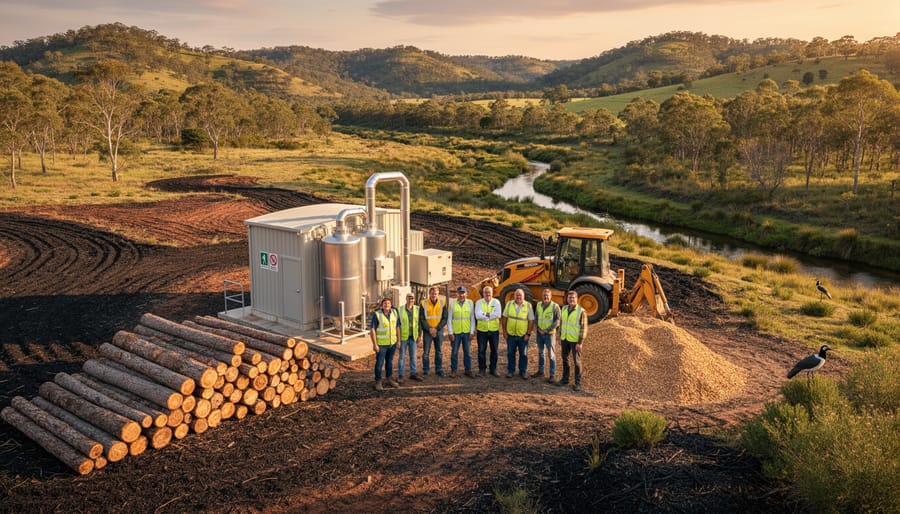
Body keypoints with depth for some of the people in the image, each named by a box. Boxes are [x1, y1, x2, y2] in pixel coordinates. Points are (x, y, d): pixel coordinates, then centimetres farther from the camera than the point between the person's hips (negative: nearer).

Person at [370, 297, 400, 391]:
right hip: (381, 344, -4)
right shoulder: (376, 314, -14)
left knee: (390, 361, 17)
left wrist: (399, 341, 6)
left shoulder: (394, 313, 0)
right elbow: (372, 330, -14)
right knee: (379, 363, 0)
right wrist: (374, 344, -16)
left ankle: (389, 379, 31)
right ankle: (378, 382, 11)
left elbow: (397, 327, 7)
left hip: (392, 343, 5)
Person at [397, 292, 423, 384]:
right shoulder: (401, 309, -9)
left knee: (413, 356, 12)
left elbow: (419, 322, 6)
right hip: (403, 337, -3)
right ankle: (400, 375, 8)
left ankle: (412, 374, 23)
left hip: (413, 337, 3)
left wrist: (420, 335, 4)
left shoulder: (417, 309, 0)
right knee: (402, 356, 1)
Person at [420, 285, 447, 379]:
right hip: (427, 331, -1)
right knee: (426, 352, -2)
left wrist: (436, 329, -11)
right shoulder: (423, 303, -3)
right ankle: (425, 371, 5)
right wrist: (429, 329, -13)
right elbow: (421, 319, -3)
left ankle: (439, 369, 19)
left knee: (438, 351, 9)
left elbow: (444, 319, 0)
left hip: (439, 331, 2)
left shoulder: (442, 303, 1)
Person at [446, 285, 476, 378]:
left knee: (467, 352, 5)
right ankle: (453, 370, 13)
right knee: (454, 352, 4)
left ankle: (468, 370, 14)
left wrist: (472, 332, 0)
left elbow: (472, 318, 5)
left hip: (467, 332, 1)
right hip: (455, 332, -1)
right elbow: (449, 319, 1)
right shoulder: (452, 303, 0)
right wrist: (450, 332, -4)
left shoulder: (470, 303, 3)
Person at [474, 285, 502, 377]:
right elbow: (478, 315, -15)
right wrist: (491, 315, -14)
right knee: (481, 350, 2)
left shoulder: (496, 302, 1)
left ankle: (493, 369, 20)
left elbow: (498, 314, -14)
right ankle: (482, 369, 12)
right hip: (482, 330, -1)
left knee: (494, 350, 8)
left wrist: (485, 314, -15)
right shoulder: (479, 302, 0)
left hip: (494, 330, 1)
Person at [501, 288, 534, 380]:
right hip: (510, 334, 2)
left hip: (523, 335, -1)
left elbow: (531, 321, -5)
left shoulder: (528, 306, -6)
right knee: (510, 353, 10)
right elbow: (504, 318, 3)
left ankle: (523, 371, 19)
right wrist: (504, 331, 0)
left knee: (523, 354, 7)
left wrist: (528, 334, -9)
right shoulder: (509, 304, -1)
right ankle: (510, 371, 22)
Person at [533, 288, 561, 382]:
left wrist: (546, 330, -16)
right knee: (540, 352, 16)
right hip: (539, 333, 5)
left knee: (551, 355, 0)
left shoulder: (555, 306, -12)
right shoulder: (539, 305, 4)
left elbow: (557, 321, -13)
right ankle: (540, 371, 29)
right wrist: (536, 327, -3)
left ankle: (552, 375, 7)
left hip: (549, 334, -5)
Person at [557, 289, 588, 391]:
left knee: (576, 361, 1)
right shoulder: (564, 309, 3)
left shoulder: (581, 311, -15)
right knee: (565, 359, 13)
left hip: (575, 340, -6)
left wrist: (580, 343, -17)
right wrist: (560, 337, 11)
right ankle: (565, 379, 26)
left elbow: (584, 328, -14)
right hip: (565, 339, 6)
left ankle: (578, 383, 9)